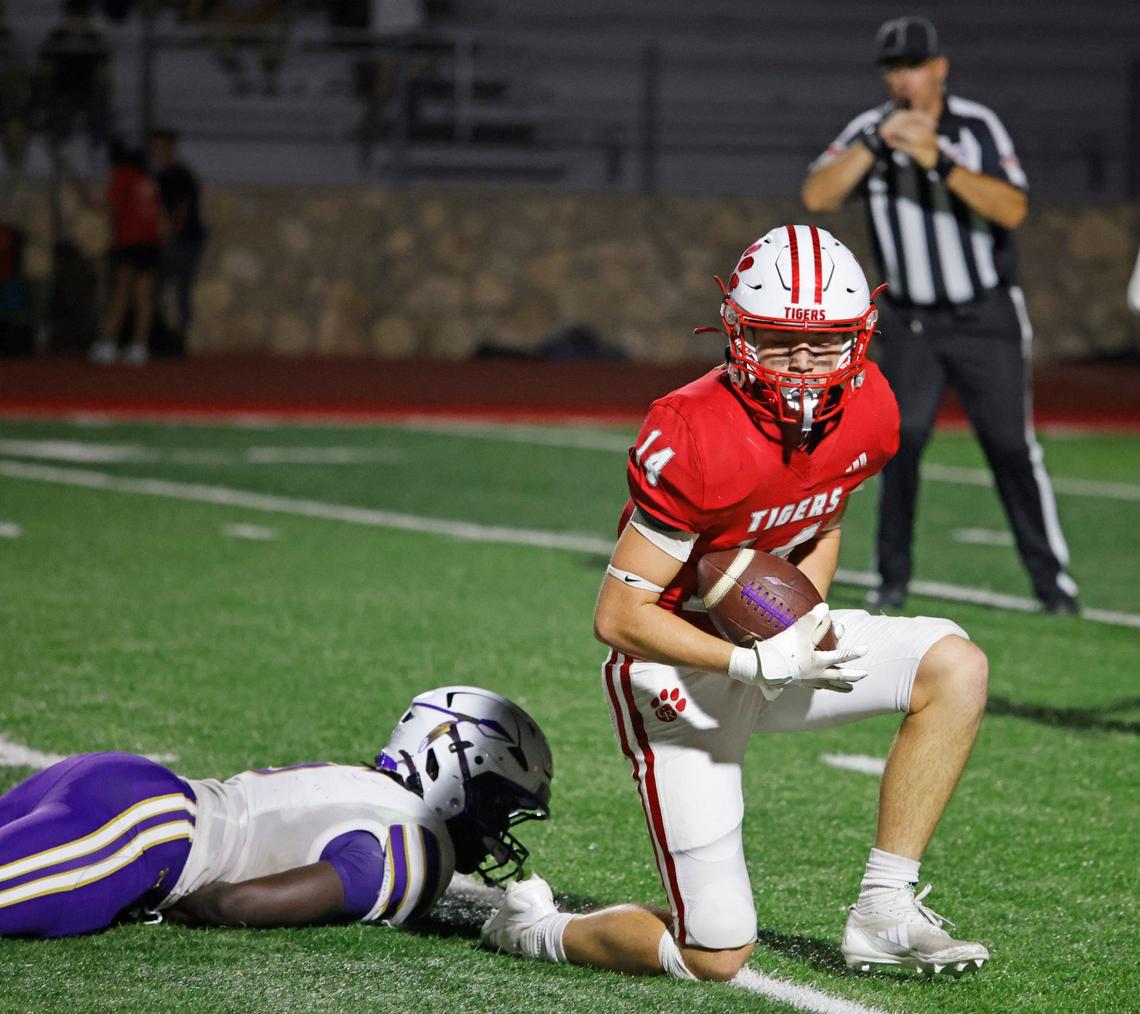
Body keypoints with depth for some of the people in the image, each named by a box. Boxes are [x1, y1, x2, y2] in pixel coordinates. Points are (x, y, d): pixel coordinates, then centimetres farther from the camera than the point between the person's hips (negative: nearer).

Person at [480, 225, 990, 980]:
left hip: (769, 637, 7)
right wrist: (760, 665, -33)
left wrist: (807, 621, -6)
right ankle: (534, 929, 20)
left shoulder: (868, 413, -8)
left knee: (956, 668, -12)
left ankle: (885, 911, -4)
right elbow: (618, 616, -25)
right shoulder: (696, 440, -29)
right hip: (677, 669, -7)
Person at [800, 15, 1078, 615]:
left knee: (1011, 446, -5)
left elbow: (1012, 210, -21)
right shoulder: (870, 131, -3)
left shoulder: (976, 127, -9)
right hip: (911, 323, 2)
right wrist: (878, 142, -24)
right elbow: (817, 197, -15)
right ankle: (892, 581, 2)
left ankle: (1053, 581, 2)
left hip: (987, 318, -2)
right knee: (900, 441, -9)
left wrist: (940, 161, -31)